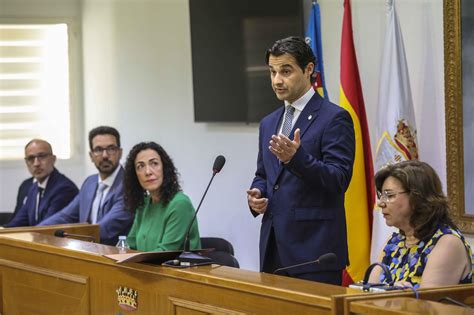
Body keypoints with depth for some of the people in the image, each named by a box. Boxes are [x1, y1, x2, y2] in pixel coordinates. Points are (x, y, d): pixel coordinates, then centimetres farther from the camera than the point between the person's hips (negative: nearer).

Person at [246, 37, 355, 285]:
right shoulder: (269, 123, 18)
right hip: (274, 247, 7)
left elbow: (339, 180, -13)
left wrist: (296, 157, -28)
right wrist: (255, 195, 3)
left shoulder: (334, 118, -5)